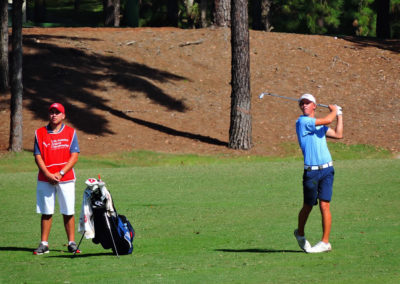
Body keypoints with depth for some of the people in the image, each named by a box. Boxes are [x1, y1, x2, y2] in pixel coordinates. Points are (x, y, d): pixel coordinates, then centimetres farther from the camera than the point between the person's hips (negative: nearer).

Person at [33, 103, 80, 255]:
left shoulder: (70, 132, 5)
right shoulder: (40, 133, 7)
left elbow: (74, 156, -1)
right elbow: (38, 157, 2)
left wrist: (61, 173, -12)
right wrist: (49, 175, -11)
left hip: (66, 178, -1)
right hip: (45, 179, 1)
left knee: (68, 212, -1)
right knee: (46, 212, 2)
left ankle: (72, 243, 5)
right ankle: (44, 244, 5)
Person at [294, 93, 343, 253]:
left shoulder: (320, 126, 17)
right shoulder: (302, 122, -7)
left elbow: (338, 135, 21)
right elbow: (328, 120, -13)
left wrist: (339, 115, 23)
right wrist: (334, 110, 7)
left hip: (327, 170, 4)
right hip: (311, 172, -4)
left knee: (324, 205, -6)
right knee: (308, 207, 7)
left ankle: (325, 242, -4)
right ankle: (300, 233, 33)